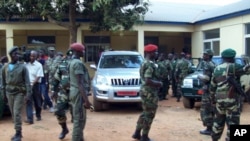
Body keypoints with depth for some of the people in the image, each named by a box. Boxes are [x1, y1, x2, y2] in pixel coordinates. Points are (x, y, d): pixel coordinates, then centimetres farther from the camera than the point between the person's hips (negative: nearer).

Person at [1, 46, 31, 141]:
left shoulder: (22, 67, -5)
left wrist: (28, 93, -14)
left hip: (19, 92, -4)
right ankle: (18, 132, 22)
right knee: (13, 113, 10)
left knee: (17, 113, -9)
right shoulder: (5, 68, 4)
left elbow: (27, 81, -7)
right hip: (9, 93, 4)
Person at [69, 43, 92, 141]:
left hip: (74, 92, 10)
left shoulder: (72, 62, 13)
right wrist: (86, 100, -22)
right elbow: (80, 83, -22)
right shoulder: (78, 63, -17)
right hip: (78, 93, -10)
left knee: (77, 119, 17)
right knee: (79, 120, -4)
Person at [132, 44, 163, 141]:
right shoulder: (150, 64, -20)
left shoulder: (145, 63, 13)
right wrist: (159, 83, -14)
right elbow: (148, 81, -28)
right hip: (150, 92, -10)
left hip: (146, 91, 10)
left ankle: (137, 133, 27)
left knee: (145, 113, 20)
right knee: (149, 115, 0)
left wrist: (157, 82, 12)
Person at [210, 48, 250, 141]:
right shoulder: (234, 67, -10)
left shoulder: (217, 69, 10)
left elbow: (212, 87, 14)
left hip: (219, 100, 7)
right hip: (232, 100, -7)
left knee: (218, 121, 20)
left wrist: (213, 99, 24)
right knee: (232, 123, 0)